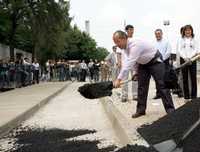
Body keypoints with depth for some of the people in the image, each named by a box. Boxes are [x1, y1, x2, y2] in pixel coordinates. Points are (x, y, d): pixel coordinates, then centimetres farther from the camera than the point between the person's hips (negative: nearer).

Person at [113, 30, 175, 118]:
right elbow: (132, 61, 10)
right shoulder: (125, 47, -7)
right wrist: (136, 72, 6)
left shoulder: (135, 45, -35)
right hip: (143, 64, 8)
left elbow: (129, 63, -43)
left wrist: (119, 79, -46)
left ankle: (170, 110, -7)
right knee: (141, 86, 2)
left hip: (155, 62, -8)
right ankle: (140, 110, 7)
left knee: (161, 85, -11)